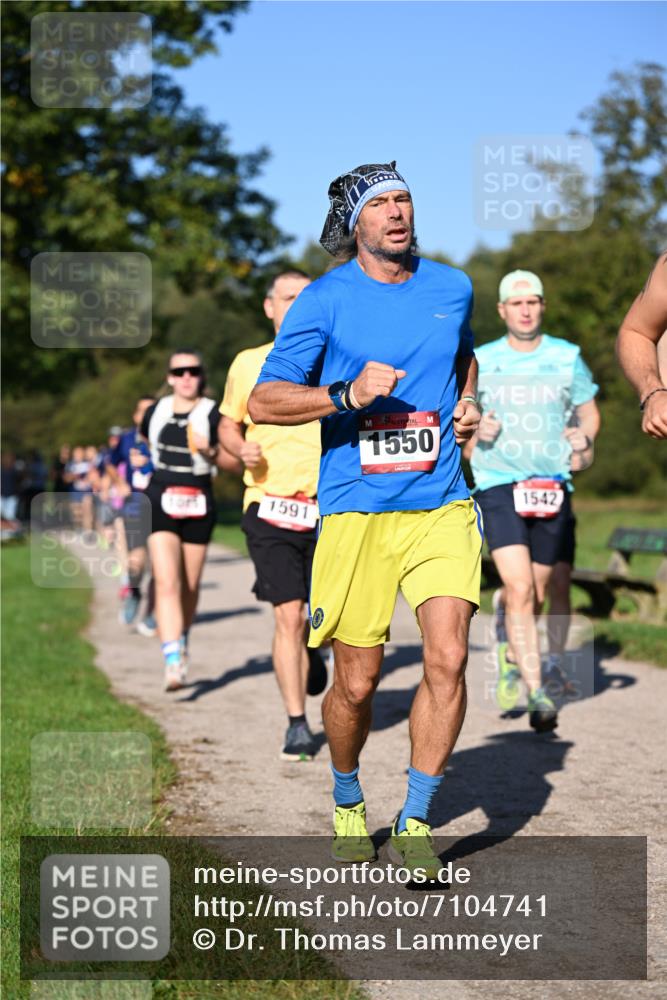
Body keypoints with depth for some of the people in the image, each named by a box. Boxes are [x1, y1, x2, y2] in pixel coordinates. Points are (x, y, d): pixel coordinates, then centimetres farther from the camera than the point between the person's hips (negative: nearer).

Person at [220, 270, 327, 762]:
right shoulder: (248, 364, 5)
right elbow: (228, 426, 16)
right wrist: (242, 449, -5)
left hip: (327, 507, 1)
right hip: (269, 505, -1)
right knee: (288, 615, -8)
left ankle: (312, 646, 40)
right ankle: (297, 724, 3)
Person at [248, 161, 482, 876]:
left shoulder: (453, 289, 11)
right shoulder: (326, 300, -1)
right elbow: (262, 401, -4)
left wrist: (466, 405, 13)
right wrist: (347, 396, -18)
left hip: (441, 504, 3)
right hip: (355, 511, -2)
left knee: (448, 659, -14)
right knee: (356, 683, 2)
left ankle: (415, 824, 0)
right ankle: (347, 805, 31)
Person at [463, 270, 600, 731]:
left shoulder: (567, 358, 7)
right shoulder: (481, 361, 6)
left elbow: (590, 412, 18)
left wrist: (584, 440, -3)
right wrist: (474, 434, -4)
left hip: (552, 487, 2)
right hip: (498, 485, -2)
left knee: (535, 596, 10)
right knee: (521, 590, -17)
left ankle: (510, 651, 42)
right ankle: (537, 695, -18)